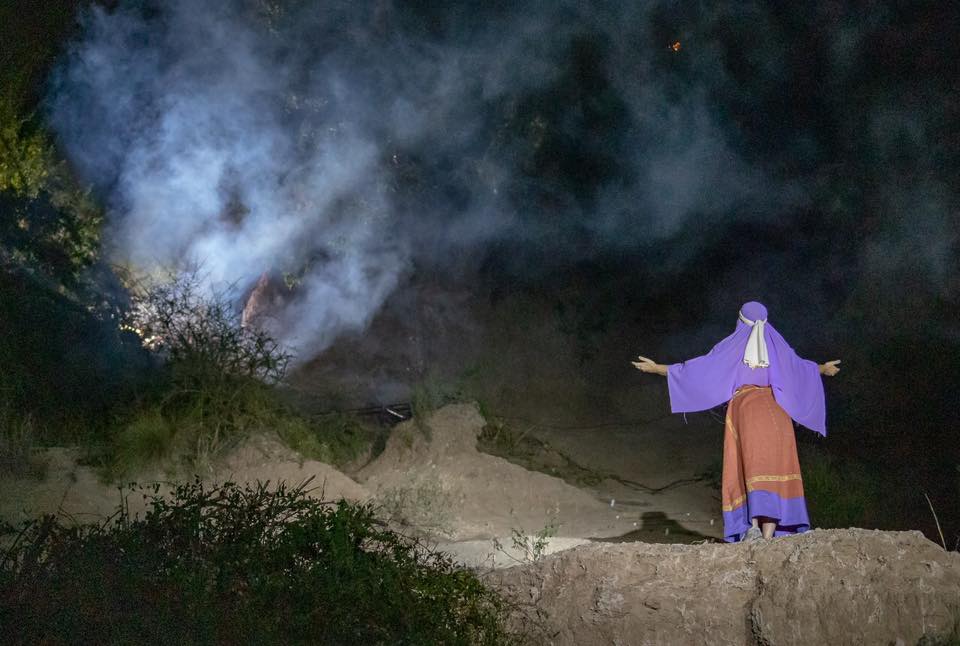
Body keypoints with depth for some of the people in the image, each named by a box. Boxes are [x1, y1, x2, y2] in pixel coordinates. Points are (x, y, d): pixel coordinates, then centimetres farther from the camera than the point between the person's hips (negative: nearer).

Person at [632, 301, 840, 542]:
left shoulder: (733, 344, 9)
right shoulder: (775, 342, 14)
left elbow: (699, 366, 6)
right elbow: (800, 366, 27)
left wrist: (657, 368, 15)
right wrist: (823, 368, 49)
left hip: (744, 407, -1)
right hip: (775, 410, 1)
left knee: (749, 468, -3)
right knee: (773, 470, -2)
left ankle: (753, 526, -24)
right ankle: (769, 534, -15)